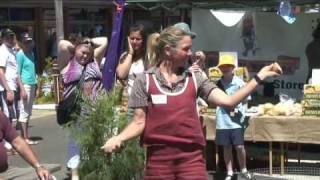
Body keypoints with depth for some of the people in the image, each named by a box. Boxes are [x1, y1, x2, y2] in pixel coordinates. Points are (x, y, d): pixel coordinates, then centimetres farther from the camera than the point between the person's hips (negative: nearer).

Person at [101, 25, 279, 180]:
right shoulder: (145, 80, 0)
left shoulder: (195, 79, 6)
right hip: (158, 157, -1)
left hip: (192, 157, 1)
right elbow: (139, 122, 0)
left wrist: (258, 78, -6)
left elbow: (228, 101, -2)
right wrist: (118, 138, -19)